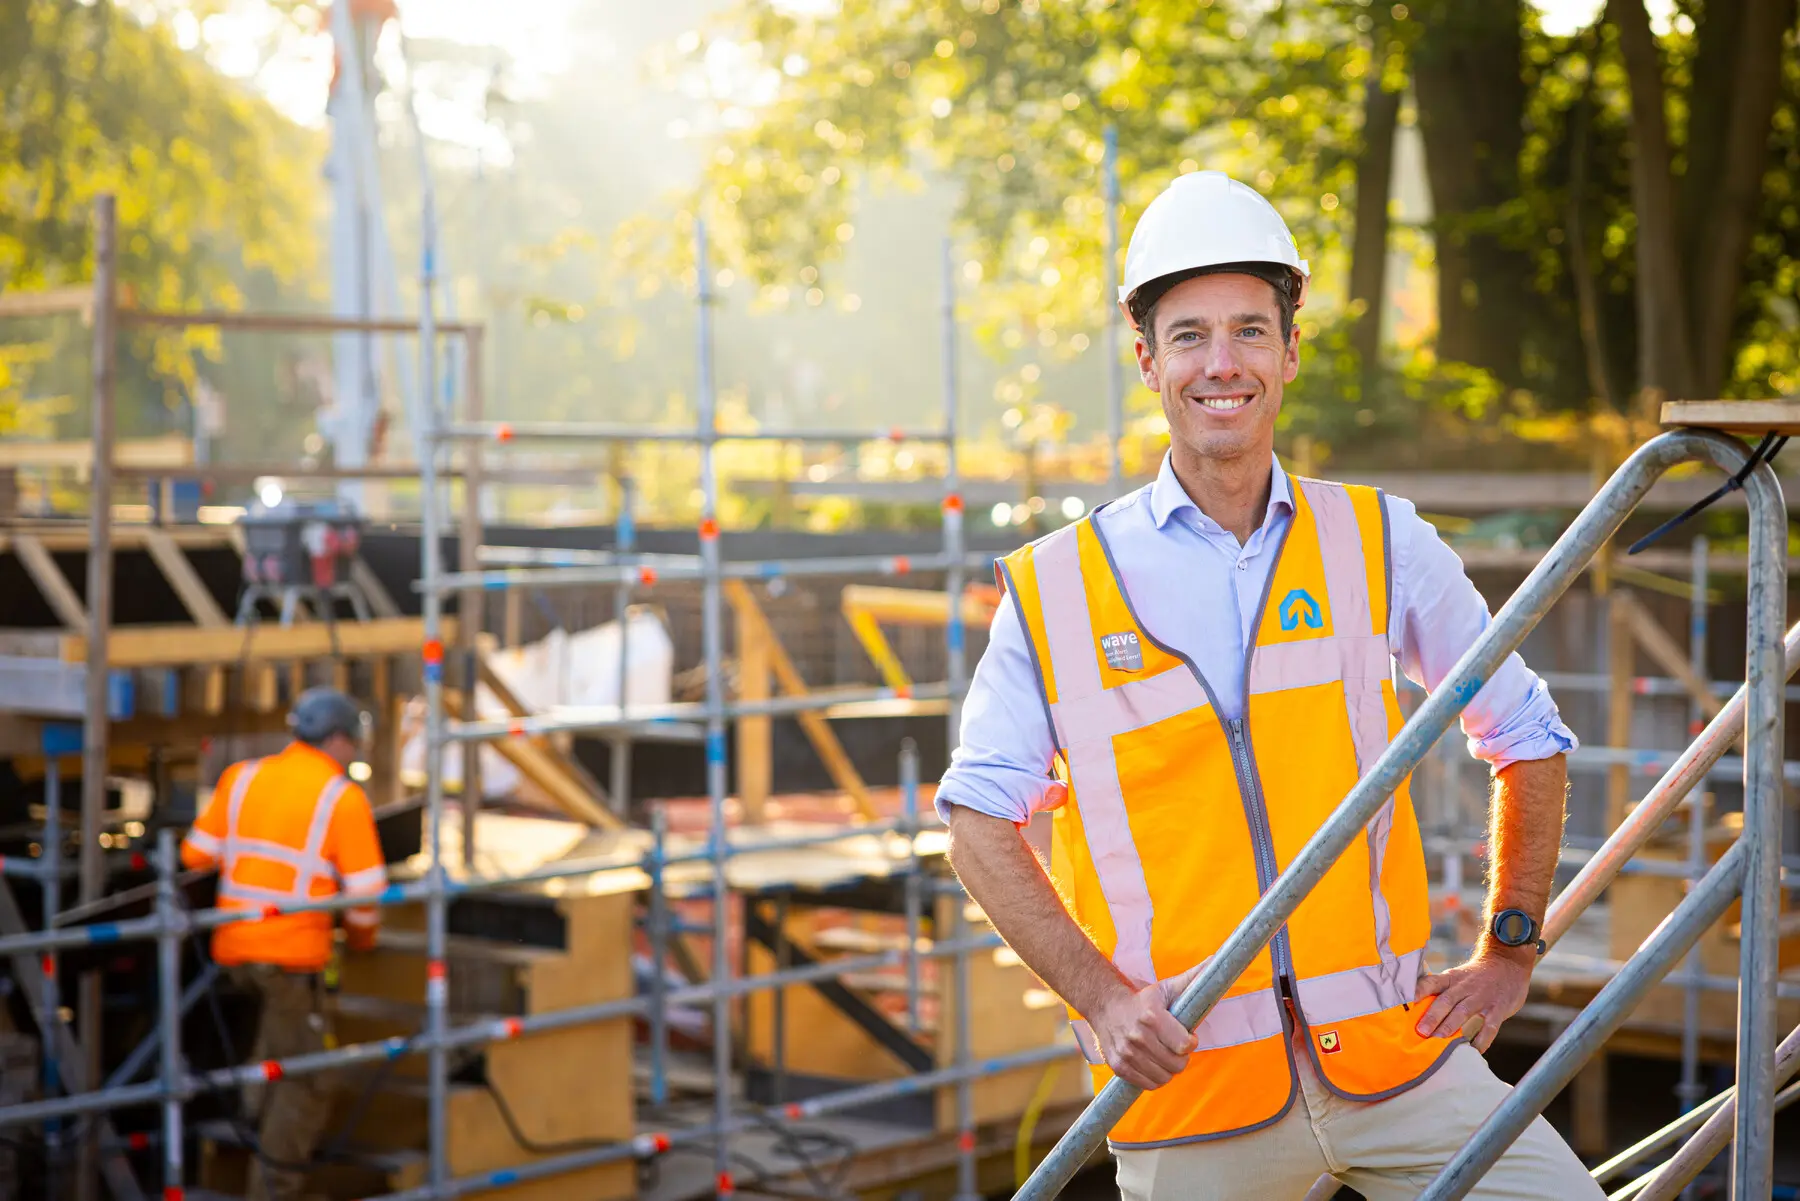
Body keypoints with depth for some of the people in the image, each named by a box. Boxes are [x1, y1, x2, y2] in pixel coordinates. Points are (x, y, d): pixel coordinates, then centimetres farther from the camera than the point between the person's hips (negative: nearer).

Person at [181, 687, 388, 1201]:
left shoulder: (241, 777, 6)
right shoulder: (344, 798, -8)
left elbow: (196, 855, 9)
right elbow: (366, 889, -8)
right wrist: (360, 938, 12)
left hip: (233, 947, 6)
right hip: (294, 952, -6)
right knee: (305, 1084, 5)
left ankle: (257, 1108, 30)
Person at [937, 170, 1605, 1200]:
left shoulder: (1382, 545, 5)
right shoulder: (1056, 587, 0)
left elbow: (1530, 739, 16)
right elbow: (981, 821, 3)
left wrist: (1508, 957, 10)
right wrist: (1101, 995, -8)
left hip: (1389, 1050, 1)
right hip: (1187, 1076, -1)